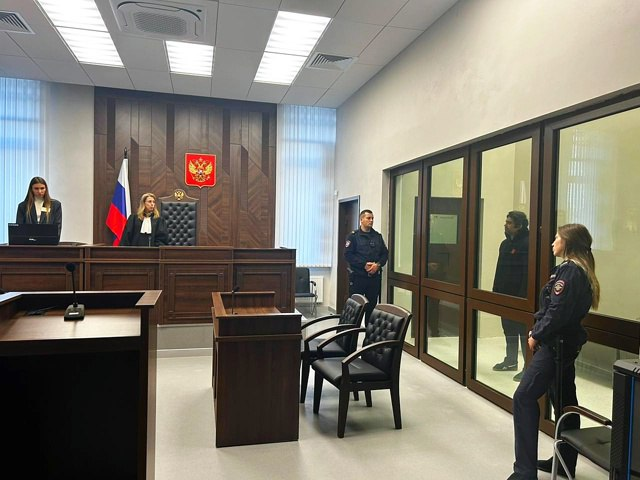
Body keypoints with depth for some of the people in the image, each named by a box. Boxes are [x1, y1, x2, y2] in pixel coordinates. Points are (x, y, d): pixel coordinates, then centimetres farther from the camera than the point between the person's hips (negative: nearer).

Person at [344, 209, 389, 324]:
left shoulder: (378, 236, 13)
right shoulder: (354, 236, 0)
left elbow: (385, 253, 10)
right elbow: (348, 254, -9)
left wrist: (378, 264, -9)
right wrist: (364, 264, -16)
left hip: (375, 276, 4)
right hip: (357, 276, -4)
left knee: (372, 305, 8)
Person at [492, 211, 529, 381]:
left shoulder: (527, 244, -15)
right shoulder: (505, 243, 13)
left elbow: (528, 272, -20)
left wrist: (523, 295, -23)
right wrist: (496, 290, 14)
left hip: (520, 297, -9)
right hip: (505, 295, 9)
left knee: (524, 332, -2)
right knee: (509, 330, 17)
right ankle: (511, 361, 30)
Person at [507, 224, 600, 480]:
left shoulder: (569, 270, -17)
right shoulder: (580, 270, 14)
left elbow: (557, 312, -24)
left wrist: (537, 336, -11)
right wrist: (538, 331, 6)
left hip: (555, 345, -10)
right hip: (566, 343, 10)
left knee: (524, 397, -10)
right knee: (564, 401, 17)